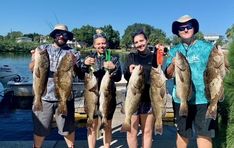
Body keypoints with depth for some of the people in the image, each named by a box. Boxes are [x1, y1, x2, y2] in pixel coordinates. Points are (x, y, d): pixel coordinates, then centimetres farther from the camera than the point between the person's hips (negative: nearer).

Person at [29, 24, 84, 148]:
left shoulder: (72, 53, 6)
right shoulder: (43, 48, 9)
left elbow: (80, 74, -1)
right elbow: (32, 69, -2)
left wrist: (74, 65, -21)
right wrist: (35, 60, -23)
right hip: (43, 96, 1)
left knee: (68, 128, 11)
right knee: (40, 129, 10)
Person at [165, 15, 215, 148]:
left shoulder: (207, 47, 1)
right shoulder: (174, 51, 8)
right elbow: (168, 75, 4)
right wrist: (173, 65, -16)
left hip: (203, 99, -2)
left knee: (204, 134, 0)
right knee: (182, 133, 15)